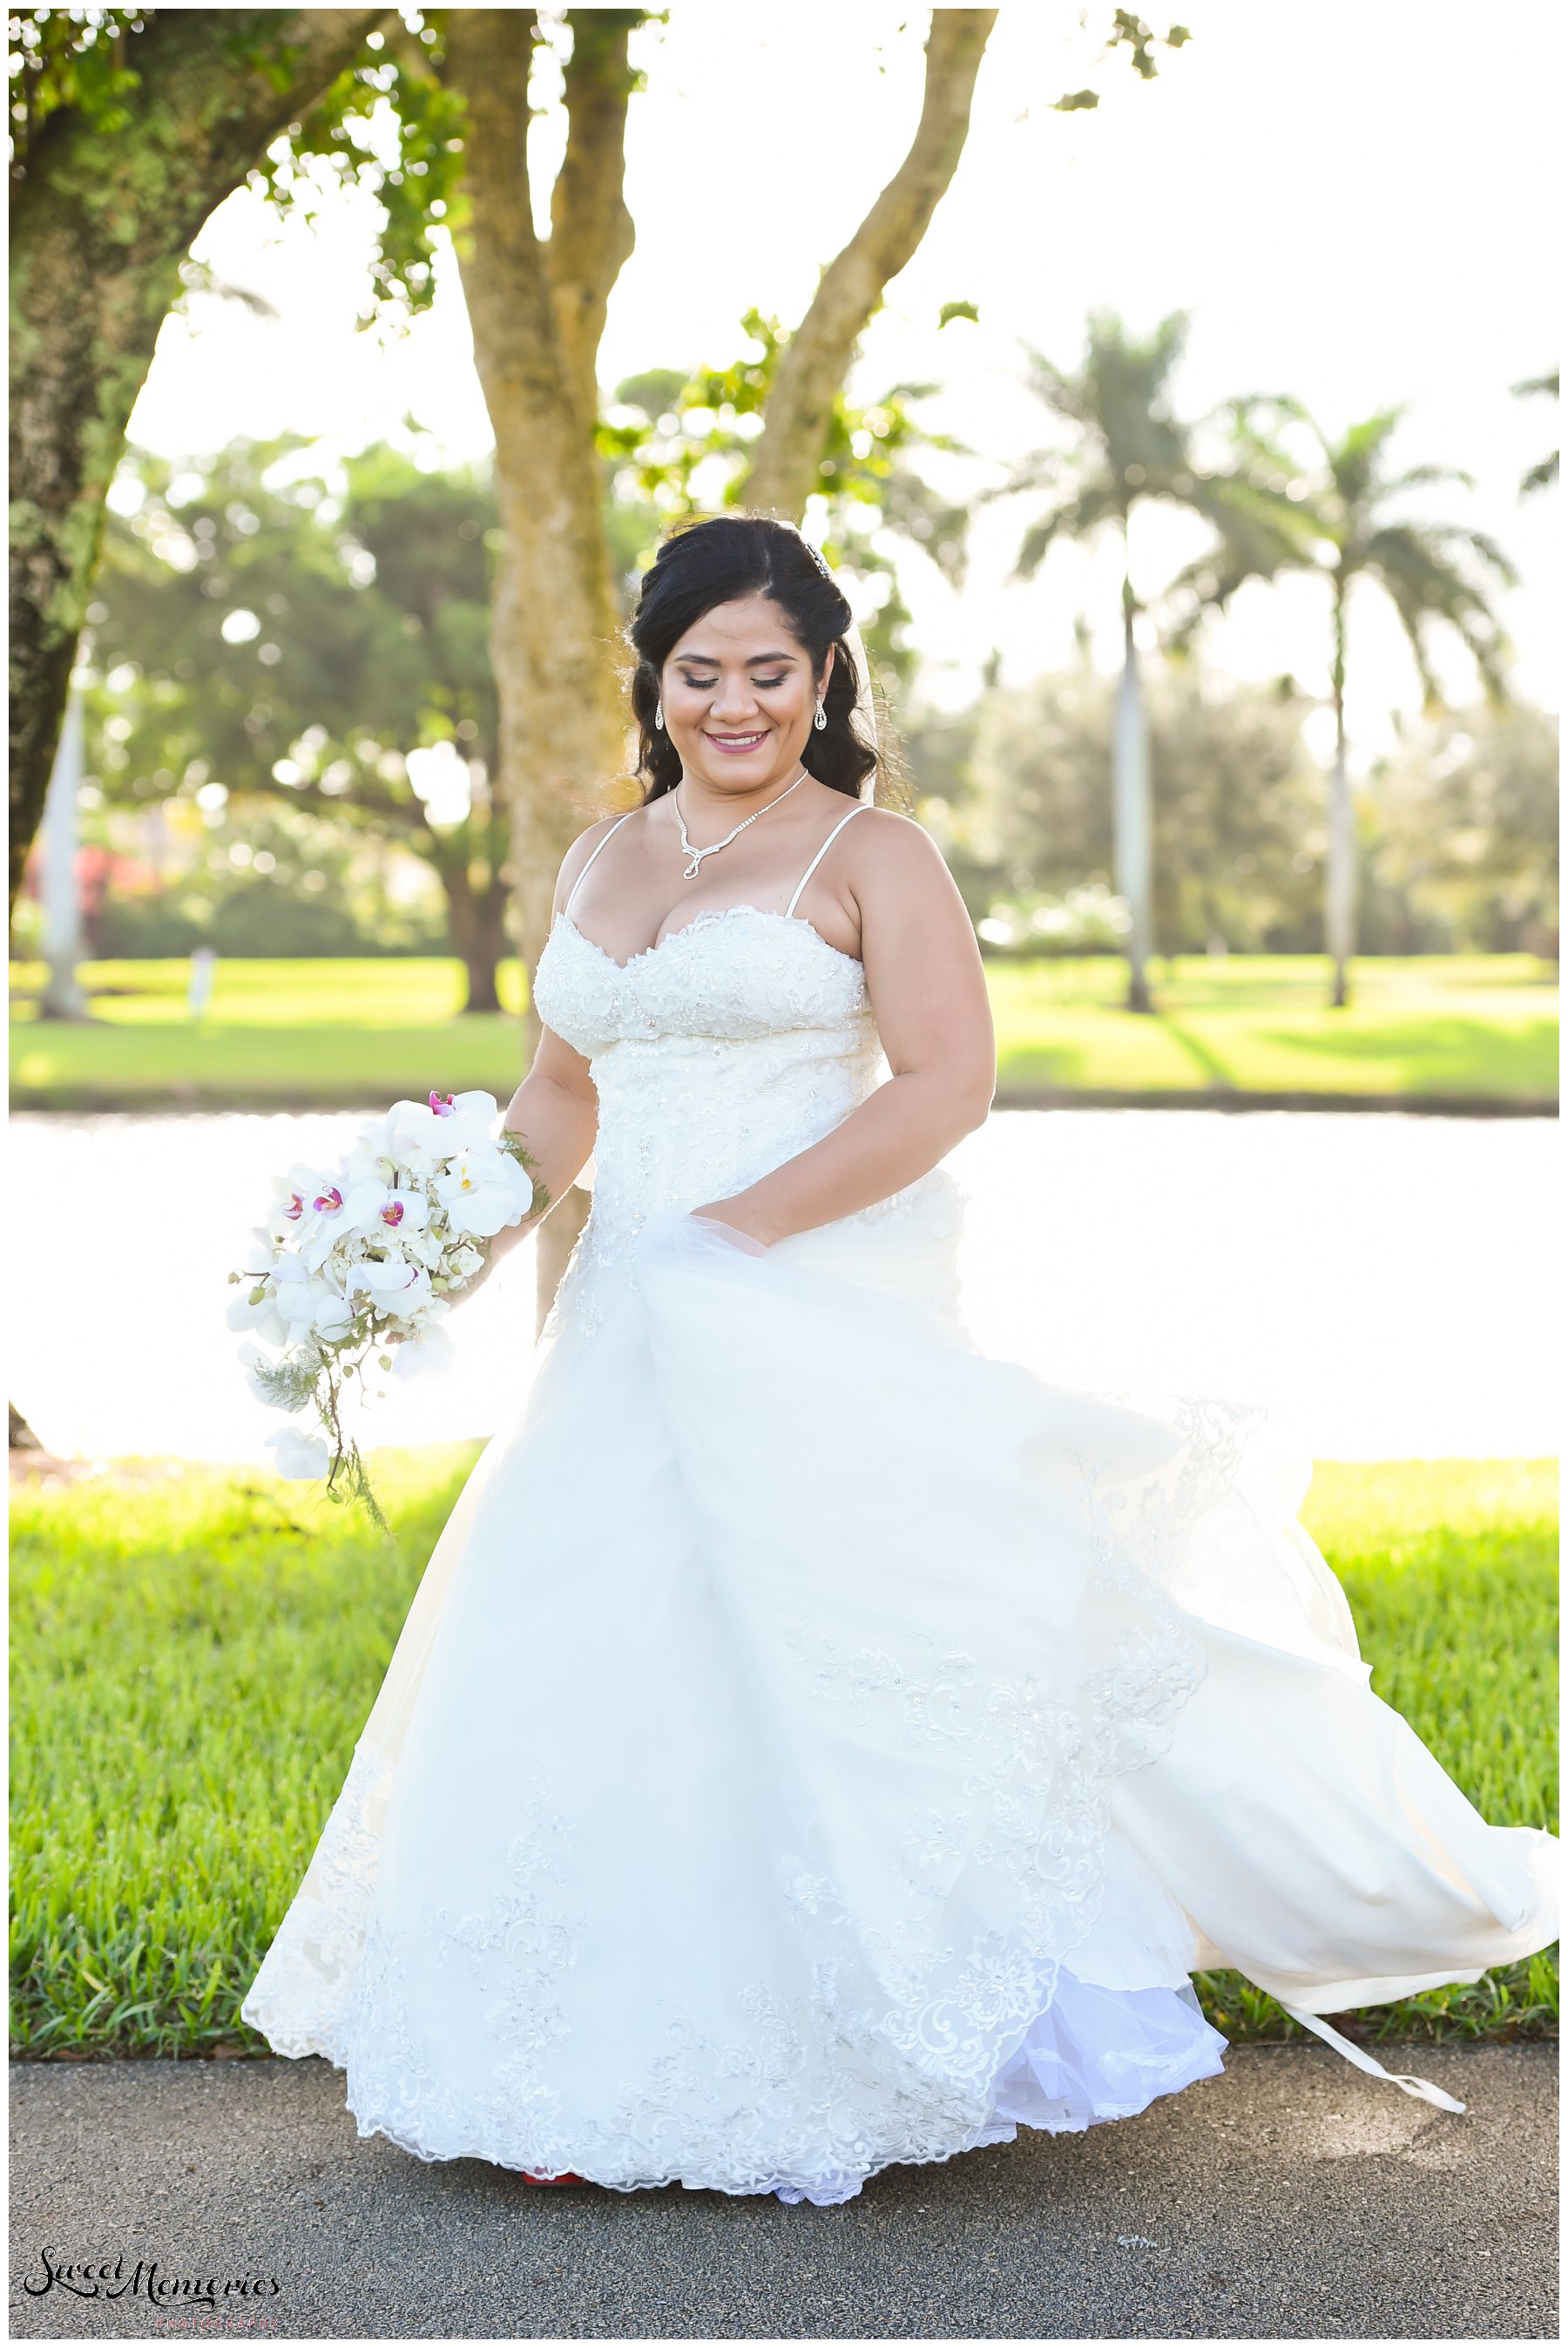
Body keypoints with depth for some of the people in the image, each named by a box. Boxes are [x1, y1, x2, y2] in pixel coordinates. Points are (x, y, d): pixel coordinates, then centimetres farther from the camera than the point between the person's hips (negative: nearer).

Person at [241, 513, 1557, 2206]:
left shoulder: (870, 854, -3)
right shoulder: (599, 863, 15)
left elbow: (946, 1082, -12)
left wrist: (736, 1228, -17)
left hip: (826, 1320, -6)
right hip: (637, 1333, 6)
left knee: (827, 1660, -7)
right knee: (596, 1665, 4)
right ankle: (600, 2070, 15)